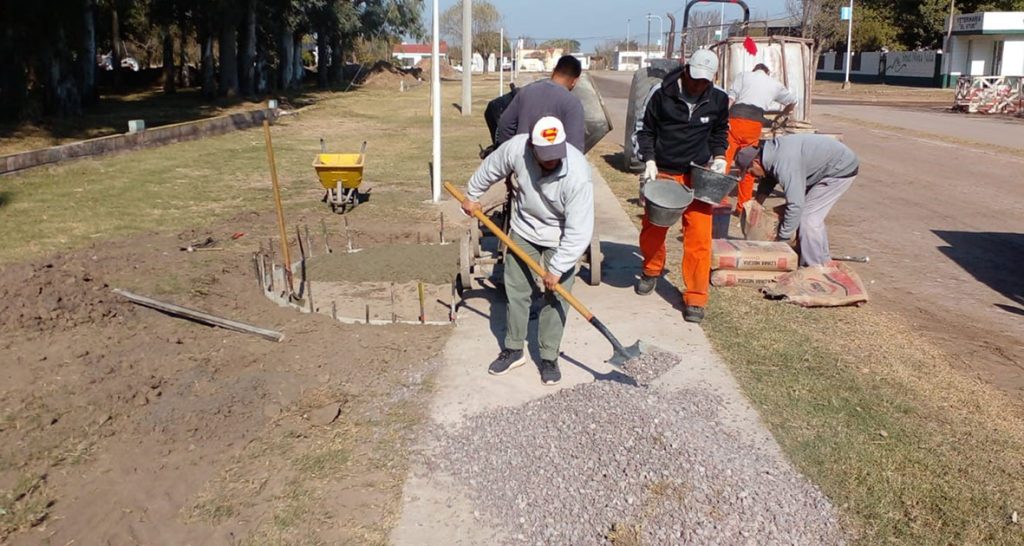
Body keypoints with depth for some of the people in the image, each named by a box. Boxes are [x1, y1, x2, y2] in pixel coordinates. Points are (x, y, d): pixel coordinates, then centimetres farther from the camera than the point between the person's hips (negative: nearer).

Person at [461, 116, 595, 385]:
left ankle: (549, 357, 15)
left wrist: (557, 268, -27)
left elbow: (579, 231, -31)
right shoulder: (516, 148, -25)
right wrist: (472, 195, 14)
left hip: (560, 239, -3)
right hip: (524, 231, 4)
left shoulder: (577, 174, -35)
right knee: (516, 291, 9)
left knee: (555, 298, 0)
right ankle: (514, 349, 25)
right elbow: (491, 168, 0)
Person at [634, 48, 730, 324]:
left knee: (699, 236, -7)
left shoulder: (718, 100, -1)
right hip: (663, 172, 0)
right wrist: (649, 161, -9)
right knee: (652, 229, 10)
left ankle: (695, 298, 0)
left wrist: (719, 157, 2)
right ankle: (652, 270, 41)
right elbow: (646, 130, 2)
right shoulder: (663, 95, -7)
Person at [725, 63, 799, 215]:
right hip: (754, 122, 2)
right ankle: (743, 206, 17)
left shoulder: (744, 76, 17)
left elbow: (731, 97, 2)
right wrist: (783, 114, 58)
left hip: (736, 118, -2)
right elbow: (792, 101, 40)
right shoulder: (775, 84, 24)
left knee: (724, 161, -2)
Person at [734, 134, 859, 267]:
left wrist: (781, 239, -25)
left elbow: (795, 205, -34)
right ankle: (823, 262, 30)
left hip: (841, 170, -10)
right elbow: (768, 180, 18)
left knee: (808, 217, -11)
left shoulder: (784, 165, -32)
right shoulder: (771, 151, -2)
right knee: (814, 214, 18)